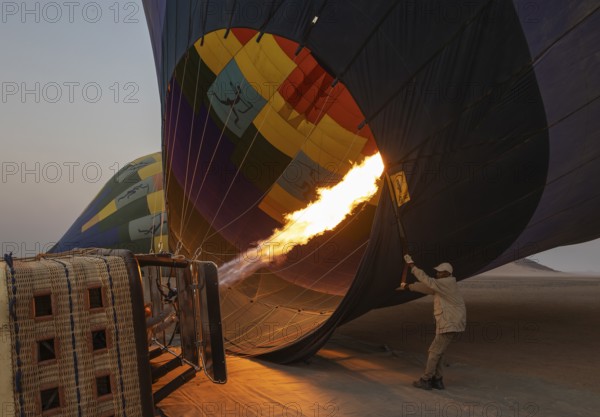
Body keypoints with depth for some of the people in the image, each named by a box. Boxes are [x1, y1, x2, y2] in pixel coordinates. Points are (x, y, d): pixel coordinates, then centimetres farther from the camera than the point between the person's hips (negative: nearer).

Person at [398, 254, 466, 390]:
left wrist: (412, 265, -22)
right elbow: (426, 287, 18)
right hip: (451, 324, 10)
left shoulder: (447, 283, -16)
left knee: (434, 351, -1)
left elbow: (427, 281, -24)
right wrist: (409, 286, 13)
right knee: (438, 351, 15)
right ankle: (437, 380, 19)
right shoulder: (443, 285, 14)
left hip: (450, 325, -10)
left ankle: (426, 380, 7)